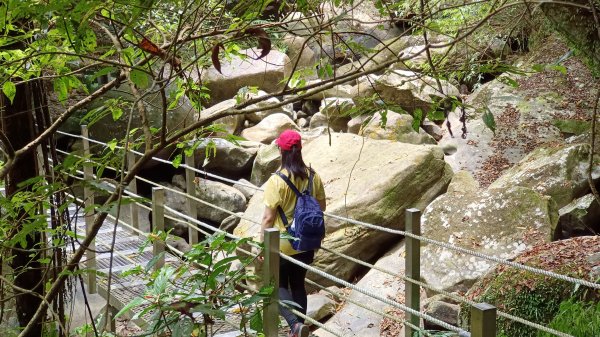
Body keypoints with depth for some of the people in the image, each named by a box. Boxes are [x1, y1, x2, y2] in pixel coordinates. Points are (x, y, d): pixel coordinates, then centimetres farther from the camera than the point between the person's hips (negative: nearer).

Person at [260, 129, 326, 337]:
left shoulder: (277, 181, -21)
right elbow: (321, 207, 7)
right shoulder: (313, 176, -5)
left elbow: (268, 217, -18)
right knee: (298, 284, 19)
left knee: (279, 285, 10)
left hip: (281, 244, -5)